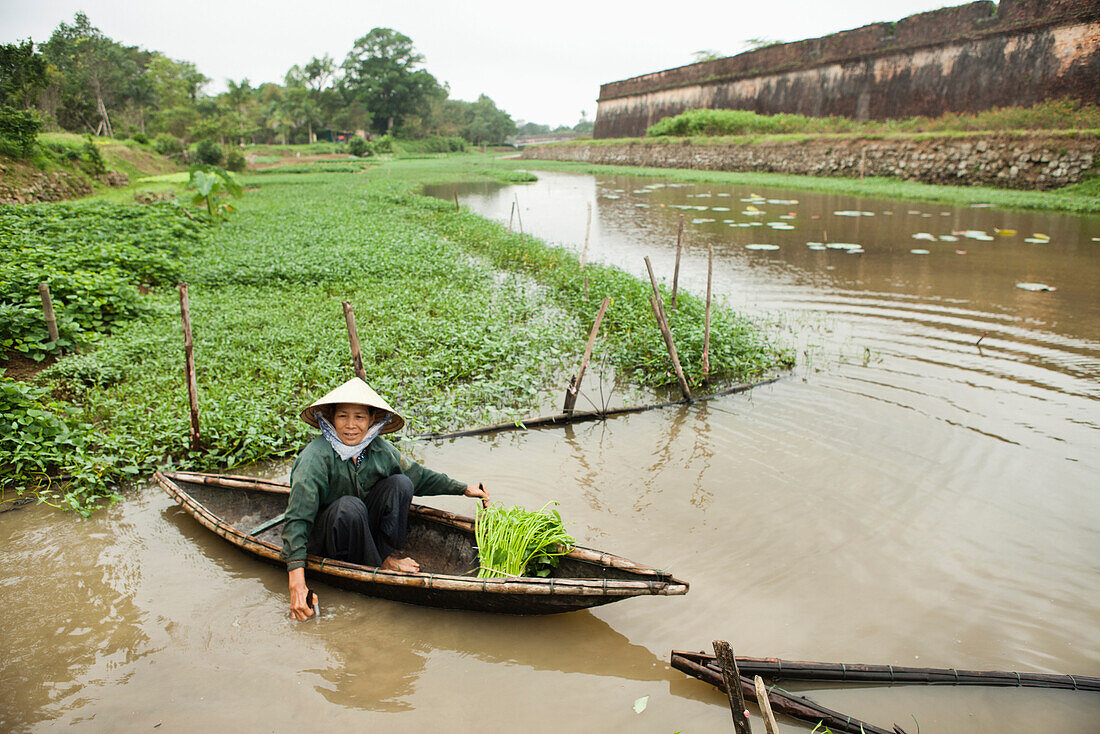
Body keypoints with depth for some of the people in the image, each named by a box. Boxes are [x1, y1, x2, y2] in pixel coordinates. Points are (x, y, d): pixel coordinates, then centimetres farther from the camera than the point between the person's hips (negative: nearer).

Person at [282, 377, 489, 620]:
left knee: (401, 483, -14)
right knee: (350, 506, -35)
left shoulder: (380, 450, -10)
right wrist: (297, 583, -40)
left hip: (362, 530, 5)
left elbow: (419, 476, 8)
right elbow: (297, 520, -31)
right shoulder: (316, 457, -27)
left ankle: (390, 553, -9)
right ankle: (377, 567, -14)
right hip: (320, 541, -5)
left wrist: (464, 489, 10)